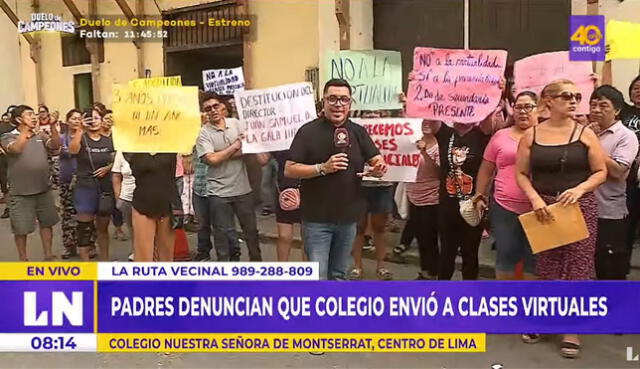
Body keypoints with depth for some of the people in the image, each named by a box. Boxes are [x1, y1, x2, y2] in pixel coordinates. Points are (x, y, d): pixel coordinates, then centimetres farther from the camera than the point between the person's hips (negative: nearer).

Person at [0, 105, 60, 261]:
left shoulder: (41, 135, 7)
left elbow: (55, 146, -8)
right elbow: (15, 149, -24)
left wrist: (53, 127, -22)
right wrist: (27, 131, -30)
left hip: (44, 189, 4)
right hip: (21, 192, -4)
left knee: (47, 223, 13)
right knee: (21, 228, 6)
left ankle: (48, 255, 26)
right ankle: (23, 259, 22)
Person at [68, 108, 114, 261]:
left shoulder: (108, 141, 7)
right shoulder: (81, 139, -4)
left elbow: (115, 161, 12)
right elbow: (72, 150, -26)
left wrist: (108, 168, -8)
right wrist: (81, 129, -35)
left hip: (106, 189, 3)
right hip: (85, 188, -3)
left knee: (103, 228, 15)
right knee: (85, 229, -1)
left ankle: (104, 261, 28)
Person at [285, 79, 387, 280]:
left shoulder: (358, 131, 4)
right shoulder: (308, 131, -8)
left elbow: (378, 160, 0)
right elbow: (289, 170, -11)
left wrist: (379, 168, -24)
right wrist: (323, 168, -23)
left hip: (348, 216, 4)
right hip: (317, 218, -4)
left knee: (339, 273, 19)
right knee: (317, 276, -1)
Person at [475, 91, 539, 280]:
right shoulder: (500, 136, 7)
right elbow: (486, 170, 12)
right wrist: (479, 196, 9)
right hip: (504, 208, 1)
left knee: (535, 258, 10)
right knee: (506, 255, 11)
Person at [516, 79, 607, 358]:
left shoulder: (585, 133, 0)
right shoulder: (531, 135, 0)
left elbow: (601, 172, 1)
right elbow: (521, 173, 2)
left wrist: (580, 188, -17)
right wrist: (535, 198, -14)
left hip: (580, 207, 0)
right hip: (543, 207, 1)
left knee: (577, 264, 2)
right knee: (546, 265, 9)